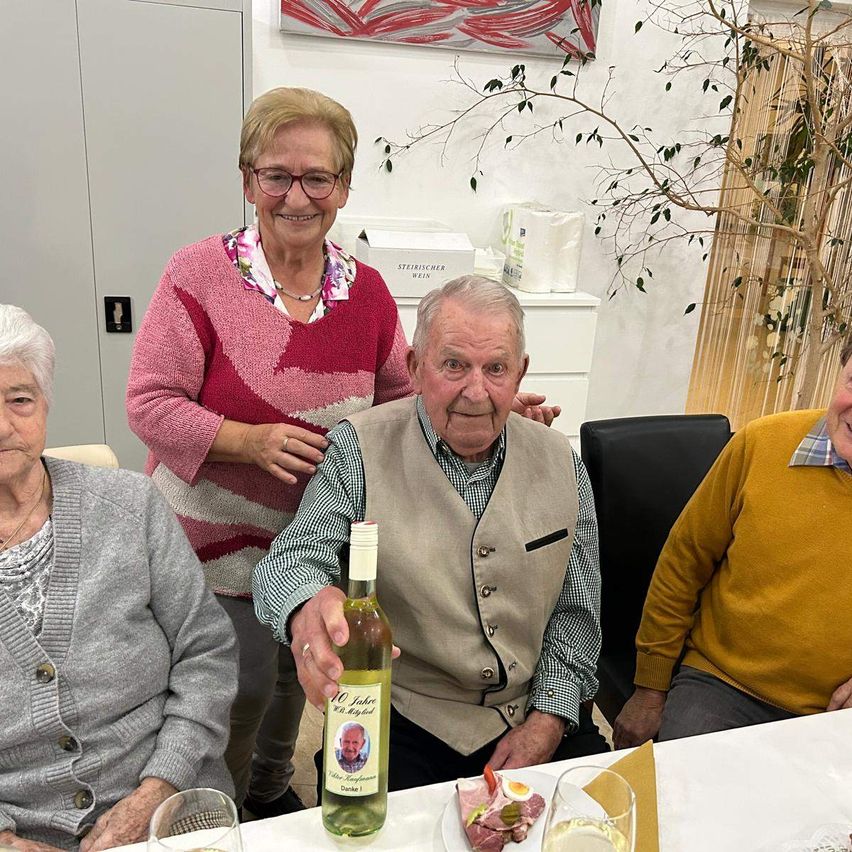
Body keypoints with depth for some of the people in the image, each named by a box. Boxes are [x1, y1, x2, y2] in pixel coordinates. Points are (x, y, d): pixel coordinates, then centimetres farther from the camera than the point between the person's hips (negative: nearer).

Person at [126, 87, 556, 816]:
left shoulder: (366, 291, -4)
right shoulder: (201, 274, -16)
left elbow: (400, 401, 5)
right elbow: (150, 403, -16)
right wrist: (250, 441, -30)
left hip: (315, 538, 5)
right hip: (217, 537, -4)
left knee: (295, 673, 22)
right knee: (243, 686, 1)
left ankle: (270, 790, 53)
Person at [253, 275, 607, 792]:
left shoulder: (559, 463, 3)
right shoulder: (360, 450, -7)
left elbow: (575, 612, 6)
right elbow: (294, 560, -15)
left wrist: (549, 718, -6)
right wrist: (308, 609, -39)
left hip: (538, 716, 4)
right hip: (404, 722, -3)